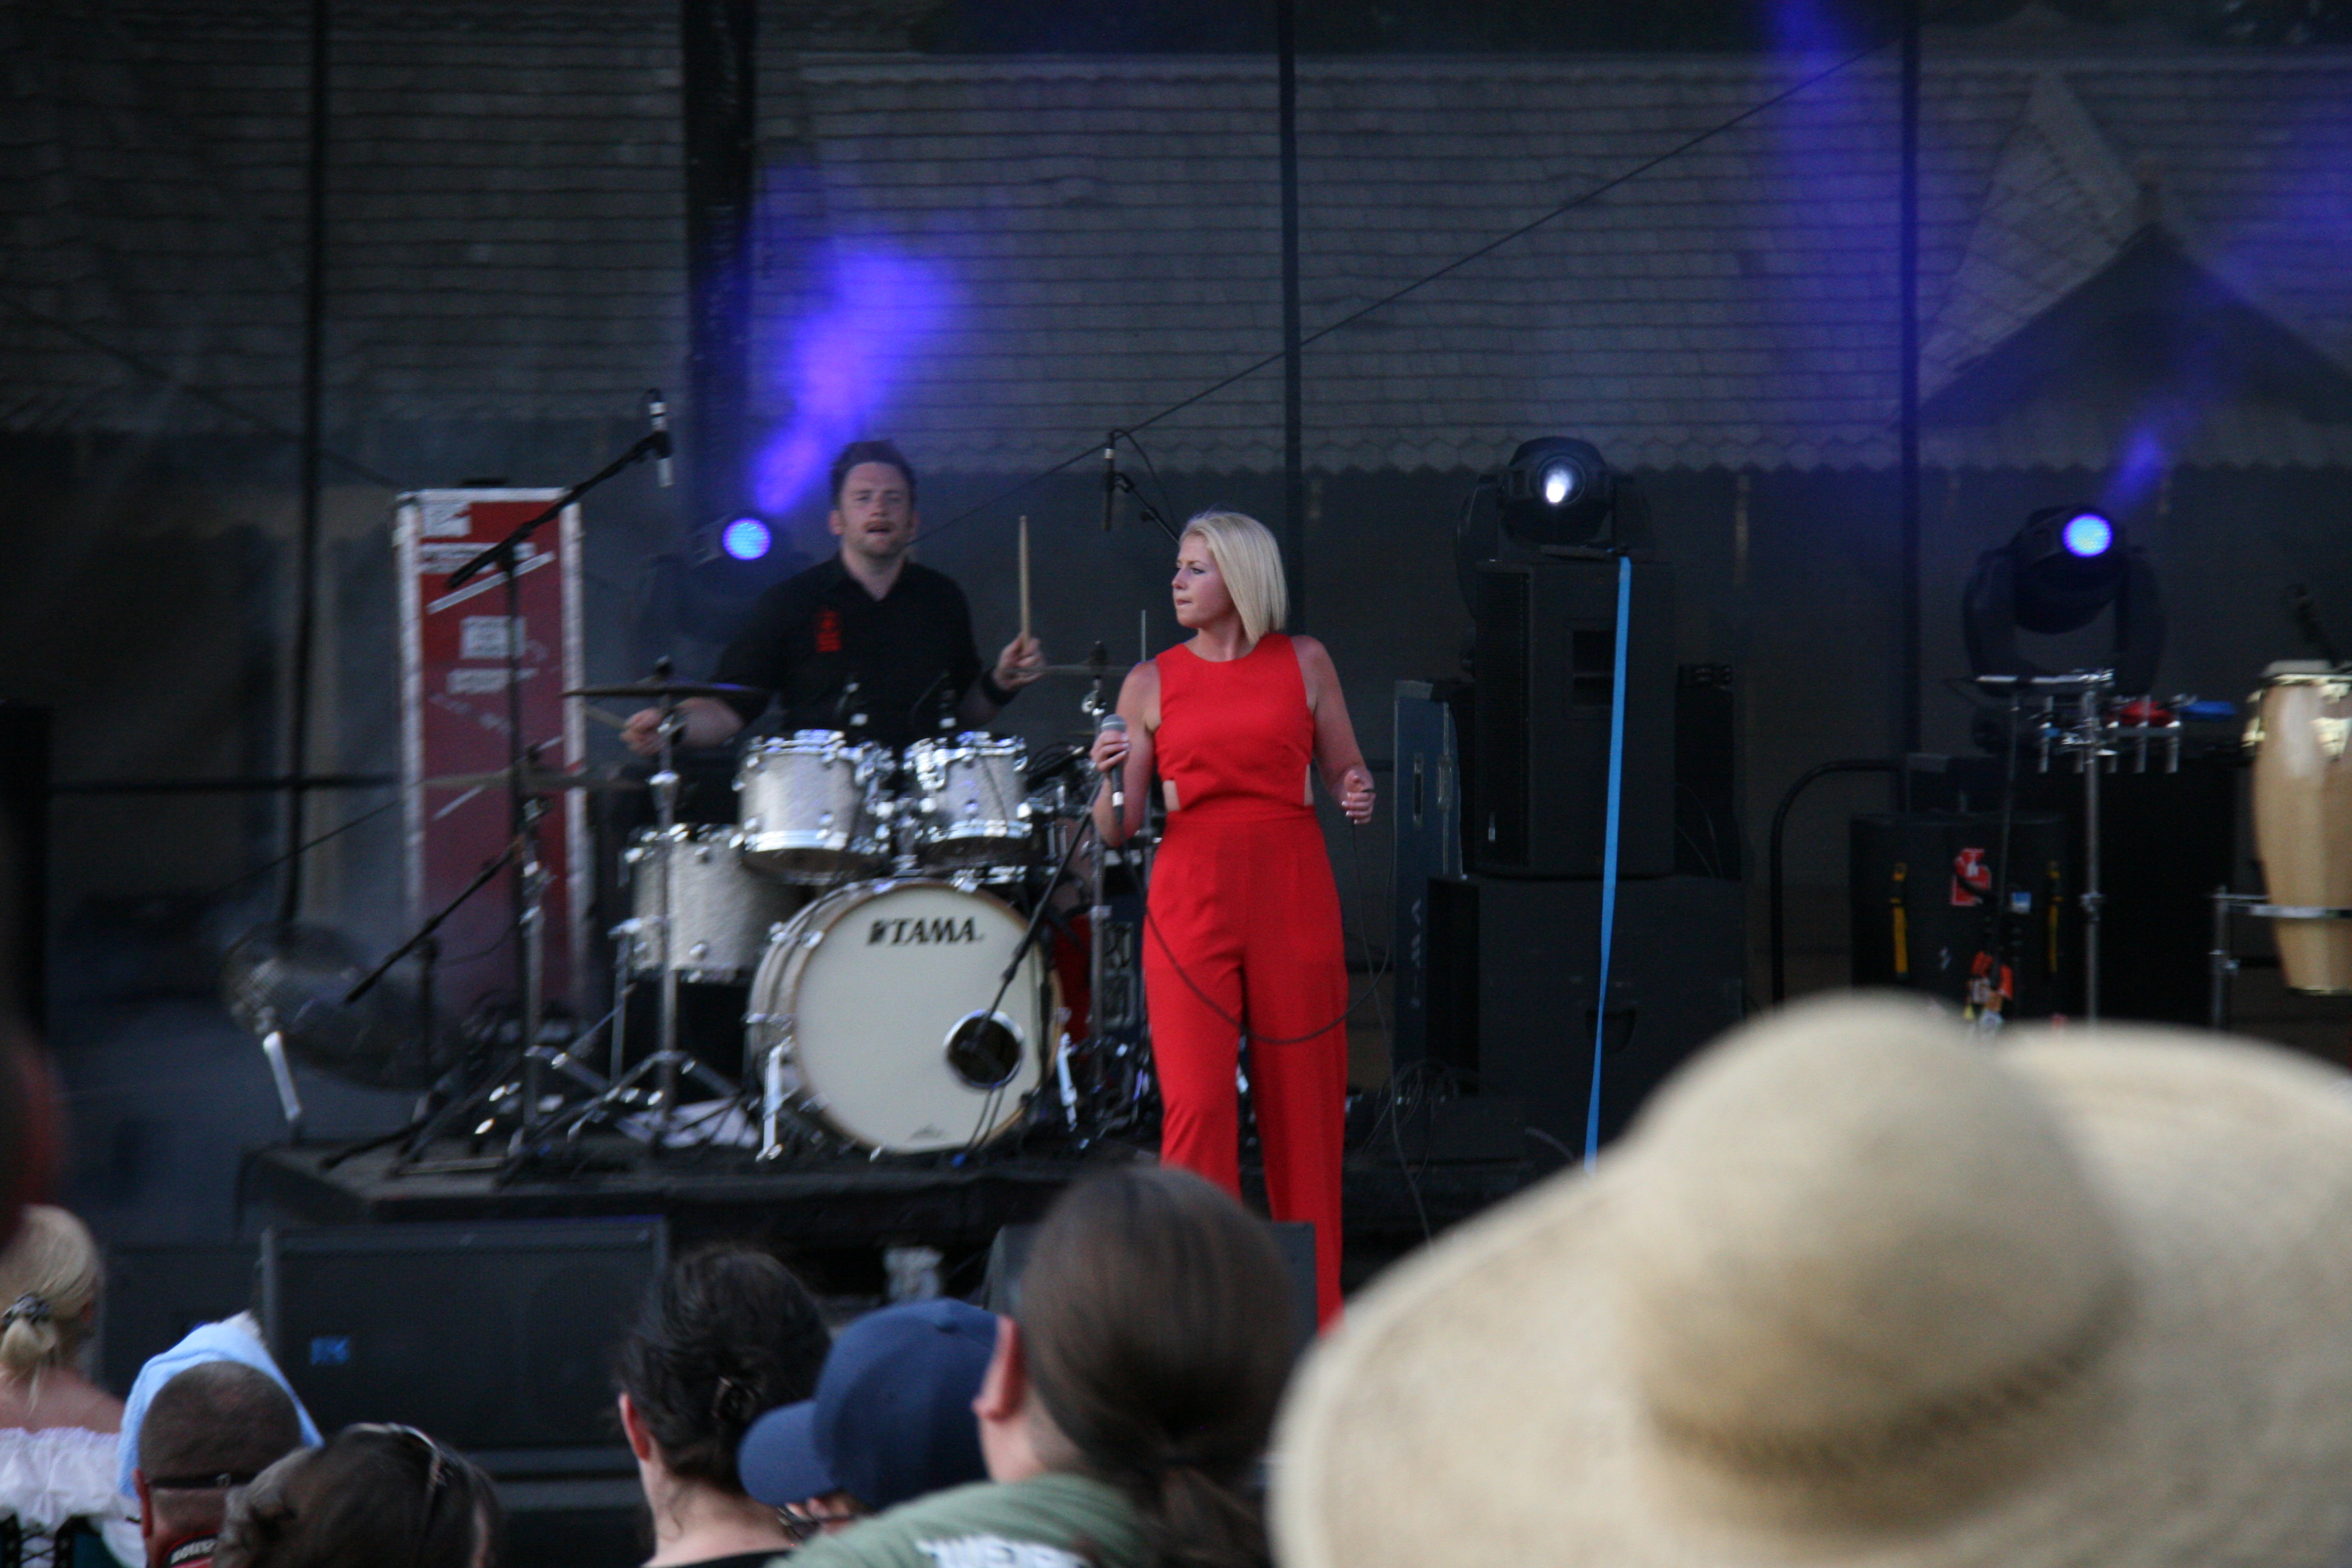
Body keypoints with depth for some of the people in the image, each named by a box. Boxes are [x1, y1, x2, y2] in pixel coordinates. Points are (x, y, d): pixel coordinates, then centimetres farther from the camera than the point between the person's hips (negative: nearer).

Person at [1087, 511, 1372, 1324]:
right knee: (1196, 1099, -10)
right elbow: (1117, 829, 6)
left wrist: (1357, 794, -6)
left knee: (1302, 1101, 1)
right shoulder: (1151, 684, 8)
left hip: (1293, 897, 1)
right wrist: (1109, 775, -14)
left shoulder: (1304, 663, 9)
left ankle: (1312, 1311, 9)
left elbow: (1346, 770, 15)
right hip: (1191, 898, 0)